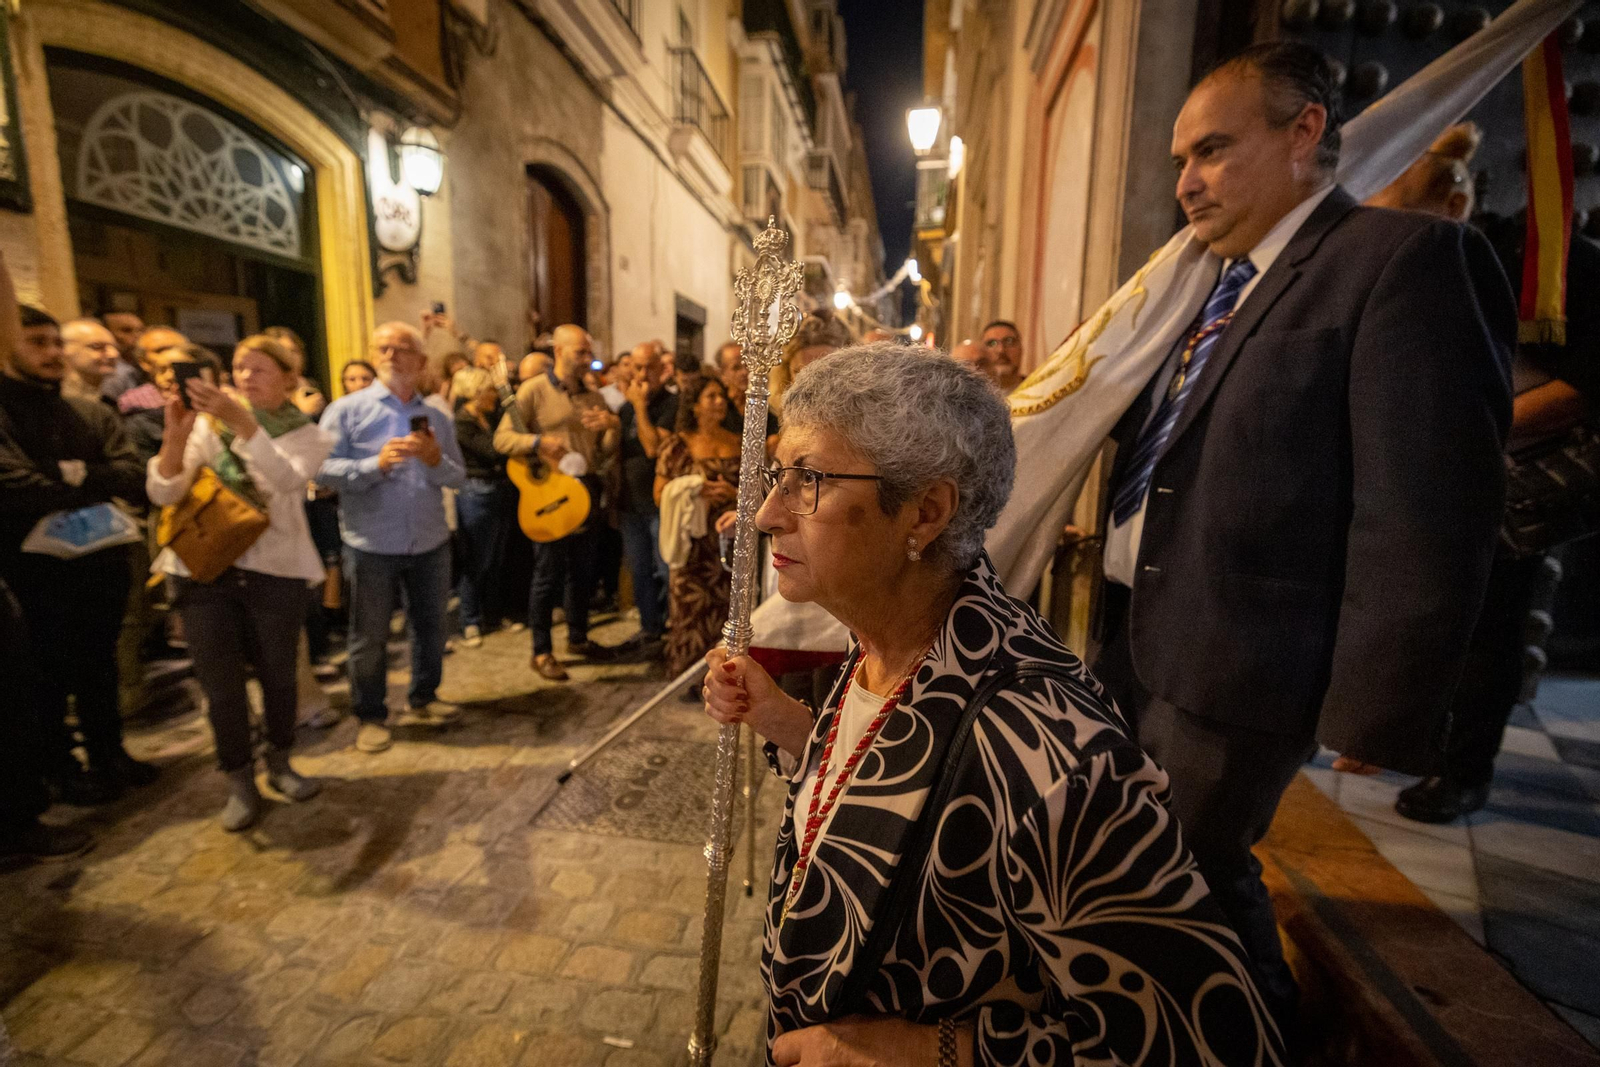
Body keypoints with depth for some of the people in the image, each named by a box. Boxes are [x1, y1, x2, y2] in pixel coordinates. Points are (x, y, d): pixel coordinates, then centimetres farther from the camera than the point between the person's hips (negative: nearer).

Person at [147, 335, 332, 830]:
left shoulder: (307, 435, 1)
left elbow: (287, 480, -22)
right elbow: (163, 494, -7)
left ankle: (278, 763, 30)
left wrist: (244, 423, -33)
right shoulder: (208, 423, 3)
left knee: (278, 674, 8)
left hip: (275, 570, -1)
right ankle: (240, 782, 23)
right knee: (220, 684, 5)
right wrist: (175, 436, -23)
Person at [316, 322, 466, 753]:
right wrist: (375, 464, -23)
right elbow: (323, 469, -10)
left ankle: (423, 699, 33)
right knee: (370, 636, 9)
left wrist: (435, 459, -16)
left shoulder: (437, 416, 8)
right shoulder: (347, 409, -2)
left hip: (430, 542, 3)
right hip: (372, 545, -3)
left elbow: (457, 478, 3)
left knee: (431, 626, 14)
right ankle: (371, 716, 25)